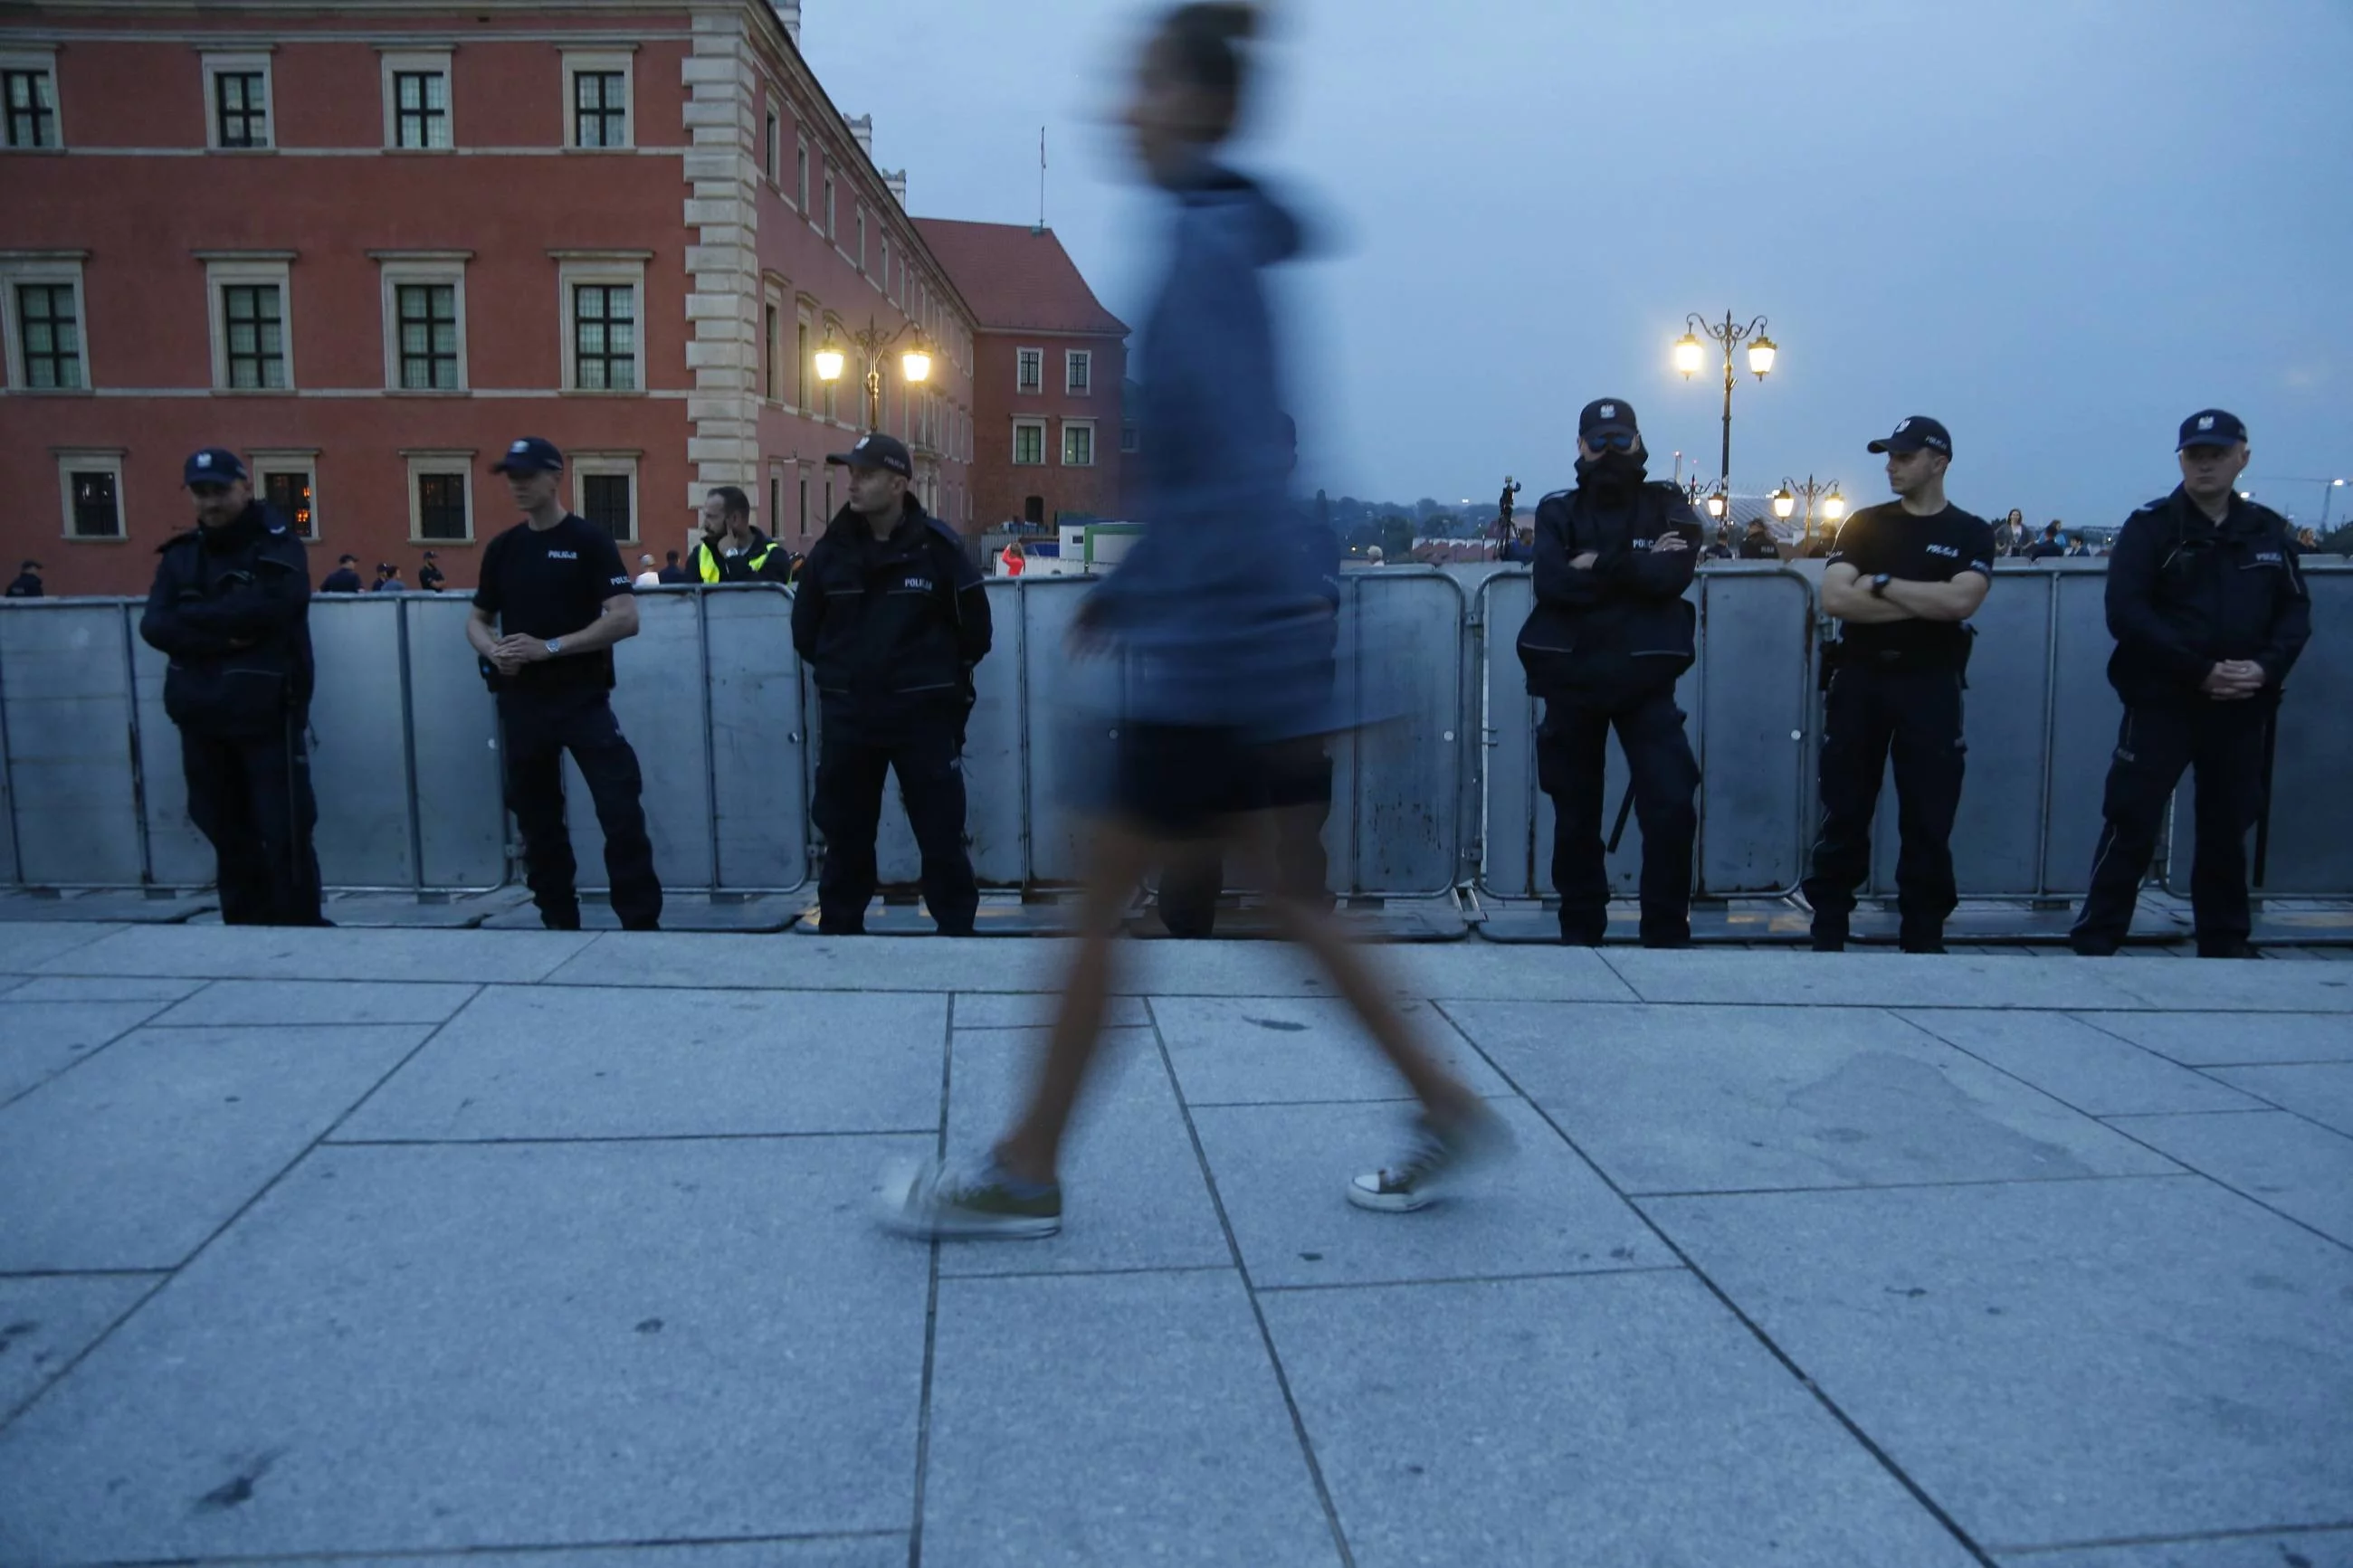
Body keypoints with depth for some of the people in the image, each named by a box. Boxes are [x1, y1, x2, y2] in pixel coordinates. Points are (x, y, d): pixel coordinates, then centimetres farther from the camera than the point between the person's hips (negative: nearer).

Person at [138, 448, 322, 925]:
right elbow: (154, 627, -2)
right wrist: (222, 636, -17)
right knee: (229, 838, 12)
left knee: (285, 839, -5)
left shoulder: (278, 546, -2)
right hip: (202, 719, 5)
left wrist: (193, 617, -8)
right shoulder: (179, 555, 12)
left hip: (267, 716, -5)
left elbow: (263, 609, -20)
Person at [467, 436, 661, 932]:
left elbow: (625, 618, -13)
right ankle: (558, 924, 23)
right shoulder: (502, 548, 10)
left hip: (584, 699, -5)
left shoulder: (589, 541, -5)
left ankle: (642, 924, -3)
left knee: (622, 812, -10)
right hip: (521, 702, 5)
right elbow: (477, 619, 19)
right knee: (537, 819, 11)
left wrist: (550, 647, -18)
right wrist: (492, 650, -4)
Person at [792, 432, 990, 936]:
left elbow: (973, 629, 3)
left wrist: (936, 676, 9)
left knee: (942, 832, 2)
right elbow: (805, 631, 14)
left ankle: (957, 928, 15)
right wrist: (842, 671, 13)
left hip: (924, 712, -3)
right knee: (845, 833, 11)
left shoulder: (939, 547, -6)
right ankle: (838, 927, 23)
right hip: (847, 714, 3)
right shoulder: (830, 550, 2)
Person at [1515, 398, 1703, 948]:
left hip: (1645, 679, -1)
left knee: (1671, 806, -10)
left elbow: (1671, 575, -13)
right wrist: (1637, 568, -12)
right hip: (1571, 679, 1)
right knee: (1575, 812, 8)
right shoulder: (1556, 512, 7)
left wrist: (1600, 564, -11)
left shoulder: (1668, 506, 6)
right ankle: (1579, 933, 20)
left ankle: (1668, 935, 2)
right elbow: (1553, 583, -11)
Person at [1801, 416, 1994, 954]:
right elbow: (1833, 598, -8)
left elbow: (1961, 601, -14)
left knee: (1928, 818, 1)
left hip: (1930, 684, -1)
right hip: (1860, 679, 1)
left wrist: (1881, 583, -10)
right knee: (1844, 812, 4)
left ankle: (1924, 938, 12)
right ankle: (1827, 933, 11)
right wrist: (1926, 604, -10)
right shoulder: (1865, 524, 8)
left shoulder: (1971, 533, 5)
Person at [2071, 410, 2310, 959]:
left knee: (2228, 830, 12)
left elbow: (2296, 610, 9)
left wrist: (2265, 668, -10)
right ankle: (2094, 945, 0)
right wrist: (2200, 671, -17)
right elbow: (2126, 614, -12)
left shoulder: (2268, 530, 11)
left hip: (2242, 708, 4)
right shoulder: (2151, 527, -2)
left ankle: (2225, 946, 24)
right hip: (2162, 703, -4)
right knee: (2132, 825, -6)